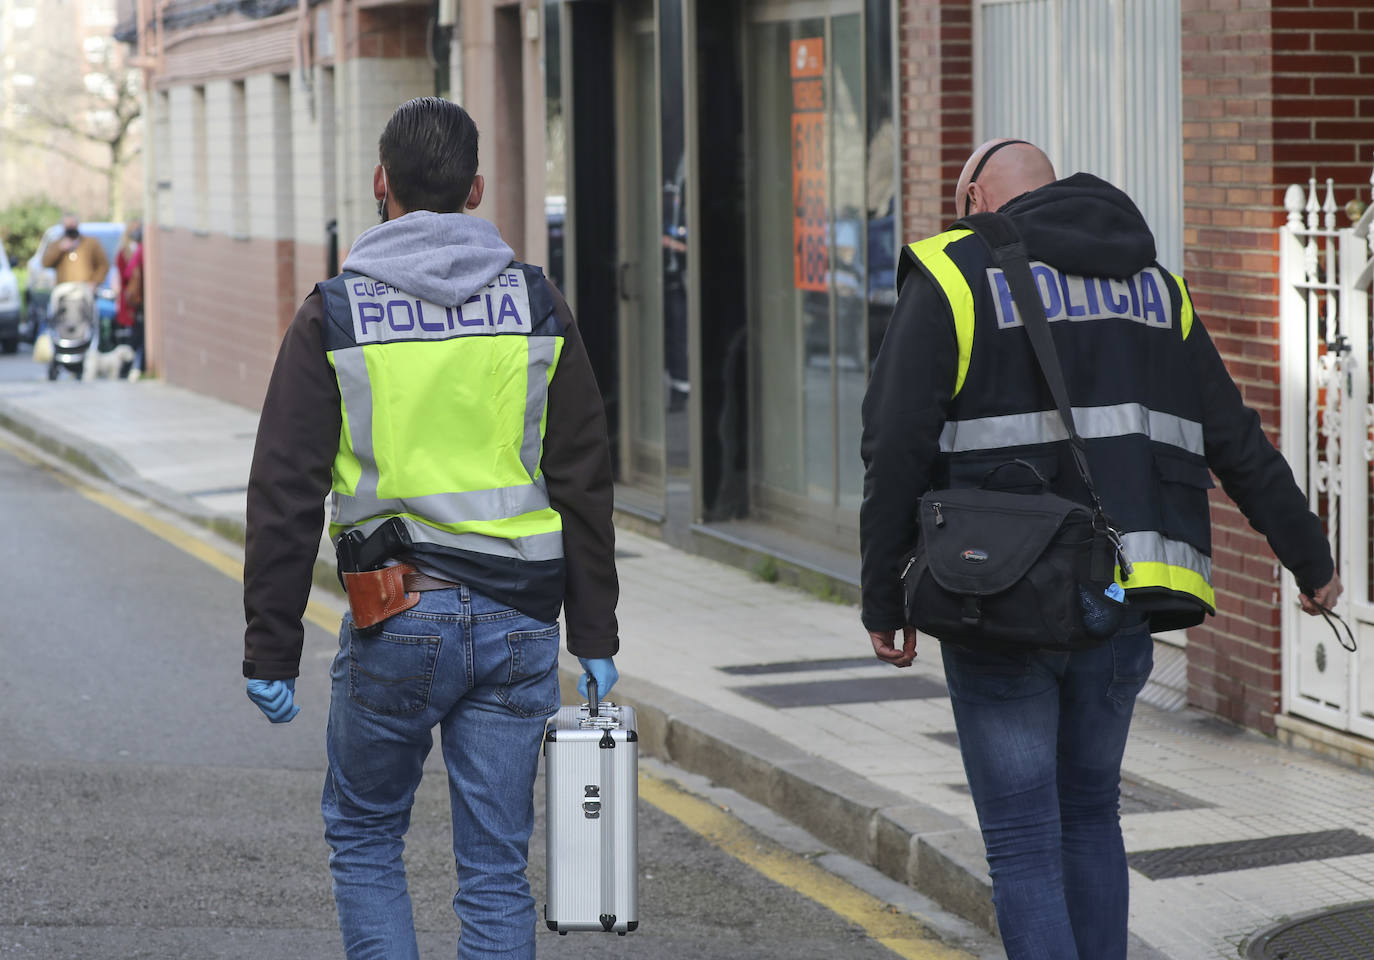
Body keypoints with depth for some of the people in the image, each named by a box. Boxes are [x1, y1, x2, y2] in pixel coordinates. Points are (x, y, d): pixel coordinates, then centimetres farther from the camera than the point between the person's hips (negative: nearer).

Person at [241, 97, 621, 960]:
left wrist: (272, 650, 0)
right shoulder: (537, 306, 5)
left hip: (397, 623, -2)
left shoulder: (336, 313, -2)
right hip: (519, 625, 2)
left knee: (364, 838, 16)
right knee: (495, 866, 8)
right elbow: (585, 483, 6)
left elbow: (286, 493, -5)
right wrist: (595, 637, 11)